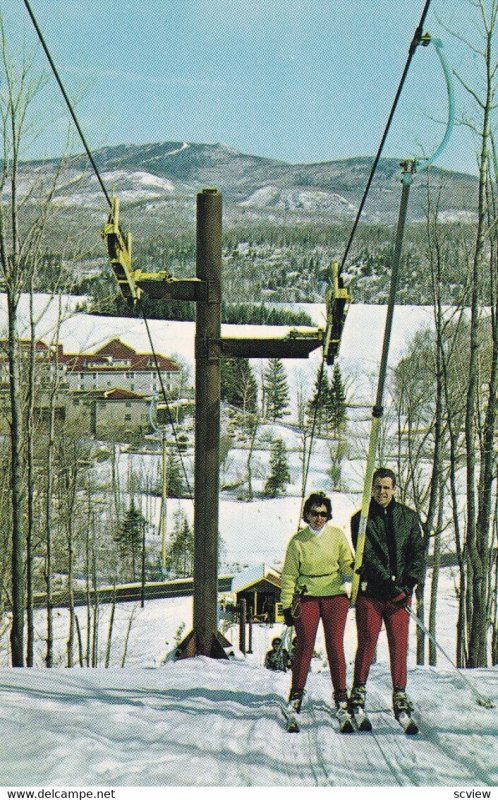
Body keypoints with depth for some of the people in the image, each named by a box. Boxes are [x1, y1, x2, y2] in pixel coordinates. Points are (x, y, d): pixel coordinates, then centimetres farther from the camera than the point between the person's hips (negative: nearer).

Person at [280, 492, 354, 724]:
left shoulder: (337, 535, 2)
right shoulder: (298, 541, 0)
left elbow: (347, 565, 5)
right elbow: (289, 575, 5)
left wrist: (355, 568, -19)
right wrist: (287, 605, 2)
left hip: (335, 595, 1)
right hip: (307, 597, -1)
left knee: (335, 646, 0)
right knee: (304, 646, -1)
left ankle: (341, 696, 9)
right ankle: (296, 695, 12)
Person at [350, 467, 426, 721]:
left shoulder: (409, 517, 9)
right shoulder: (361, 519, 2)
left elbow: (419, 551, 4)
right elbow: (367, 555, -7)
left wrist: (410, 582, -11)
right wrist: (387, 582, -19)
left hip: (400, 592, 2)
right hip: (370, 591, -1)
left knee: (399, 645, 2)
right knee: (367, 642, 2)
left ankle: (399, 694, 10)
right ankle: (359, 691, 15)